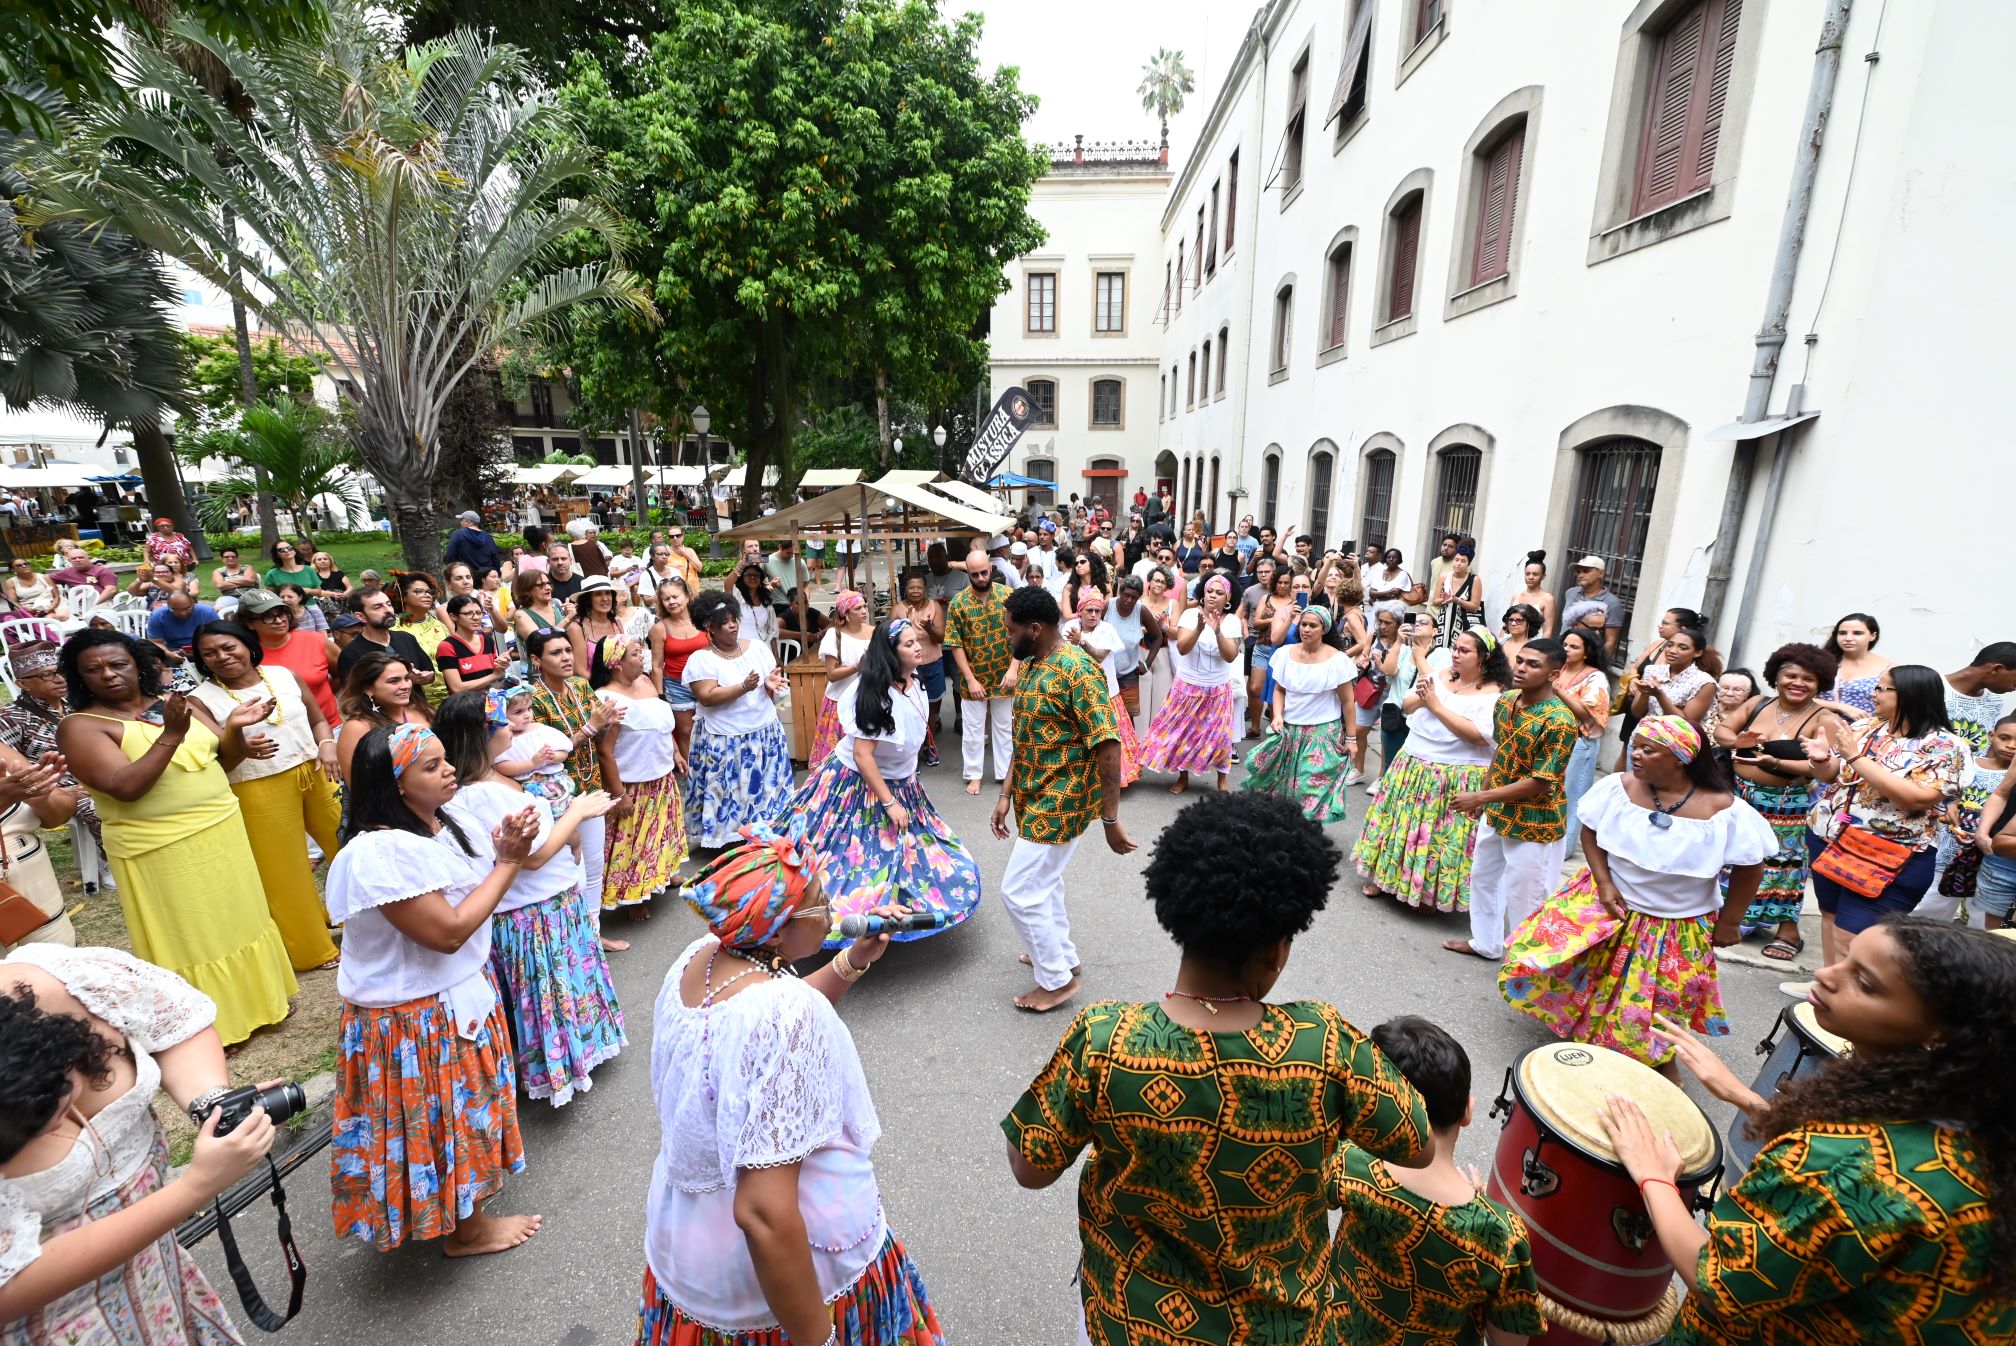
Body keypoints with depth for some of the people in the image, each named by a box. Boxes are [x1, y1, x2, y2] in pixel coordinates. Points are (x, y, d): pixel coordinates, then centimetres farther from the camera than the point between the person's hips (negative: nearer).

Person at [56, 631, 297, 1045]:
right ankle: (211, 1025, 22)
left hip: (223, 832, 5)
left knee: (237, 921, 17)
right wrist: (171, 736, -30)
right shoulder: (80, 727, -10)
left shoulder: (182, 704, 4)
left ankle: (254, 997, 34)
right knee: (190, 938, 7)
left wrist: (233, 727, -13)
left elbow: (227, 760, 7)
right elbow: (125, 788, -22)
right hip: (162, 851, -5)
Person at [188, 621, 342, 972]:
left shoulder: (284, 675, 3)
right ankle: (312, 947, 24)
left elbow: (318, 719, 10)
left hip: (315, 775, 3)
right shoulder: (202, 700, -5)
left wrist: (327, 746, -8)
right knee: (284, 871, 8)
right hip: (260, 792, -3)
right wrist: (239, 749, -26)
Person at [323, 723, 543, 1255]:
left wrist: (508, 848, -14)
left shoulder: (439, 824, -3)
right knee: (443, 1115, 13)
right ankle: (468, 1229, 36)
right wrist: (508, 862, -25)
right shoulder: (380, 852, -30)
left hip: (462, 994, 8)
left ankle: (466, 1202, 49)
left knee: (464, 1106, 26)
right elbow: (449, 931, -29)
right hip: (420, 1018, -8)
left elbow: (476, 892, 3)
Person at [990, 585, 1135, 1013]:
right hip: (1037, 797, 9)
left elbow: (1108, 748, -24)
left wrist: (1111, 820, -22)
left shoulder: (1077, 670, -23)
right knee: (1043, 879, 23)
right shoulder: (1029, 665, 5)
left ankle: (1057, 979, 19)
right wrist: (1007, 793, 9)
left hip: (1061, 802, -9)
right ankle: (1062, 954, 44)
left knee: (1019, 890, -1)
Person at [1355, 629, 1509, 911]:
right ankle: (1389, 878, 30)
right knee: (1403, 825, 13)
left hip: (1457, 778, -5)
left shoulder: (1494, 693, -11)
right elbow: (1406, 707, 9)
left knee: (1439, 835, 3)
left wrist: (1436, 705, -21)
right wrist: (1420, 697, -14)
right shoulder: (1439, 675, 5)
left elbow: (1481, 736, -22)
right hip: (1412, 766, 5)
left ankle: (1432, 892, 22)